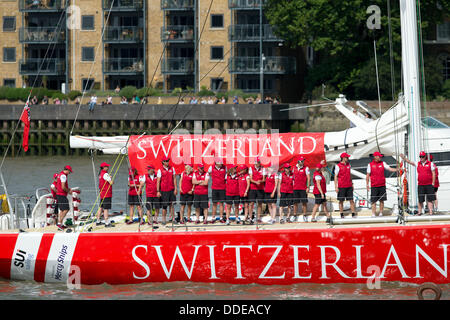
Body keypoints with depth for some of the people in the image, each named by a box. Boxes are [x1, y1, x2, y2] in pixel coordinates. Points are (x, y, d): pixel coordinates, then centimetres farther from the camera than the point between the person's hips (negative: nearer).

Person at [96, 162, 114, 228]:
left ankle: (98, 221, 23)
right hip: (107, 194, -10)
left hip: (102, 194, 10)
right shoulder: (105, 174, -14)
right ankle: (107, 223, -11)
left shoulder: (100, 174, 16)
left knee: (101, 207, 16)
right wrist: (111, 180, 3)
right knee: (106, 209, -10)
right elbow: (111, 182, -20)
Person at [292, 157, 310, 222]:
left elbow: (308, 178, -5)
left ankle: (304, 215, 5)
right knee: (295, 202, 5)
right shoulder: (294, 168, 9)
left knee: (304, 202, -2)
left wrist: (308, 187, -12)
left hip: (303, 188, -3)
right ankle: (294, 215, 11)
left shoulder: (306, 168, -2)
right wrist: (292, 185, 12)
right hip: (295, 188, 3)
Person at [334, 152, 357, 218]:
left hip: (349, 186, 5)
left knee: (351, 200, 1)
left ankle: (353, 213, 3)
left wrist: (352, 184, 16)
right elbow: (335, 176, -4)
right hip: (341, 187, -5)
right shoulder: (338, 166, -5)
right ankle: (342, 215, 8)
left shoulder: (348, 165, 11)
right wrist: (336, 187, -9)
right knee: (341, 201, 2)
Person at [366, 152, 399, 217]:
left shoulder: (383, 163, 7)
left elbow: (390, 169, 1)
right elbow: (368, 175, 6)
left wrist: (397, 170, -16)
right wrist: (367, 185, 4)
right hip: (374, 186, -2)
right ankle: (373, 214, 1)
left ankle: (381, 213, 12)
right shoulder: (370, 165, 2)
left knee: (382, 200, 4)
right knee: (374, 201, -3)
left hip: (382, 185, 2)